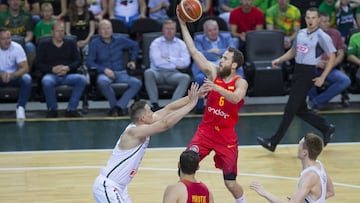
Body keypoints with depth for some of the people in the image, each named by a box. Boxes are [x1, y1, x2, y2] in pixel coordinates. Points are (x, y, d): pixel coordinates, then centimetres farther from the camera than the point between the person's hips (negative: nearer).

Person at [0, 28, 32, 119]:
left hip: (14, 76, 0)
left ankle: (20, 107, -23)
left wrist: (11, 75, -37)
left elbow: (25, 68, -19)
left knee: (27, 79, -32)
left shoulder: (17, 47, -12)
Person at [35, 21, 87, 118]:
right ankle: (52, 109, -17)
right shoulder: (44, 45, 13)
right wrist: (52, 69, -13)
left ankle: (71, 109, -20)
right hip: (51, 75, -2)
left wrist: (68, 68, -11)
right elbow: (38, 64, 4)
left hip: (68, 75, 2)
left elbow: (78, 61, 10)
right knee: (46, 81, -39)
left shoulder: (71, 43, 19)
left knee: (82, 79, -30)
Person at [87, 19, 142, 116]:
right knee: (102, 81, -40)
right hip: (104, 73, -2)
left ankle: (119, 106, -27)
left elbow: (135, 45, 29)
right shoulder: (94, 43, 6)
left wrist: (132, 60, 18)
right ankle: (114, 105, -20)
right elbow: (90, 62, -2)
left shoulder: (120, 40, 12)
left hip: (120, 73, 3)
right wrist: (104, 69, -15)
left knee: (137, 83, -27)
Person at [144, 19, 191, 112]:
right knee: (148, 72, -34)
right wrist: (175, 65, -4)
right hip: (158, 72, -1)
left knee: (186, 77, -31)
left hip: (173, 74, 1)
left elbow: (186, 62, -2)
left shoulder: (181, 44, 13)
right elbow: (157, 62, -8)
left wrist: (169, 59, -5)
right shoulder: (156, 43, 7)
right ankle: (155, 104, -35)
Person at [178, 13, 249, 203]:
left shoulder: (240, 83, -12)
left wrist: (217, 88, -50)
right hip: (205, 129, 3)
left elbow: (236, 98, -34)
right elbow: (194, 51, -7)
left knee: (230, 183, 2)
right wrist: (183, 24, -13)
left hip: (226, 135, -3)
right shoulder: (213, 72, -3)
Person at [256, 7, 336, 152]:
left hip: (308, 73, -8)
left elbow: (332, 57, -8)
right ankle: (326, 128, 30)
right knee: (300, 109, 12)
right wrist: (279, 60, 11)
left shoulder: (322, 37, -10)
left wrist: (322, 77, -13)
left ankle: (273, 142, -4)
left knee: (290, 109, -7)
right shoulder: (301, 33, 11)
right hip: (297, 71, 8)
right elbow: (293, 51, 25)